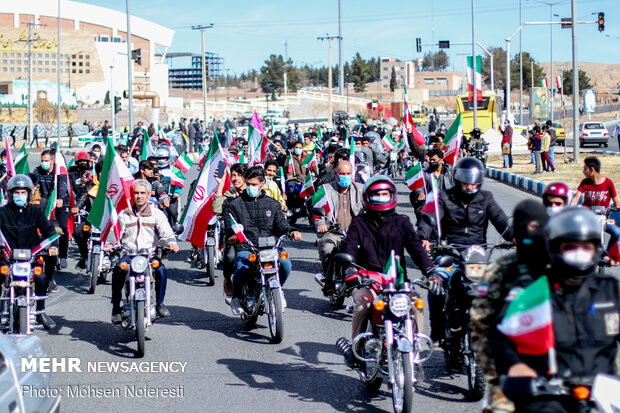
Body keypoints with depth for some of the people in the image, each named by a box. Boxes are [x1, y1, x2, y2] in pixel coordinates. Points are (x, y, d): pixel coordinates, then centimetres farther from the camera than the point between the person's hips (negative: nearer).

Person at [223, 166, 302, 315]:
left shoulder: (273, 204, 18)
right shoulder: (234, 204, 11)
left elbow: (280, 225, 10)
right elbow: (230, 225, 0)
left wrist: (292, 231, -12)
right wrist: (233, 235, -24)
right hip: (245, 249, -2)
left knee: (285, 262, -28)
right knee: (242, 268, -35)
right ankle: (236, 297, -3)